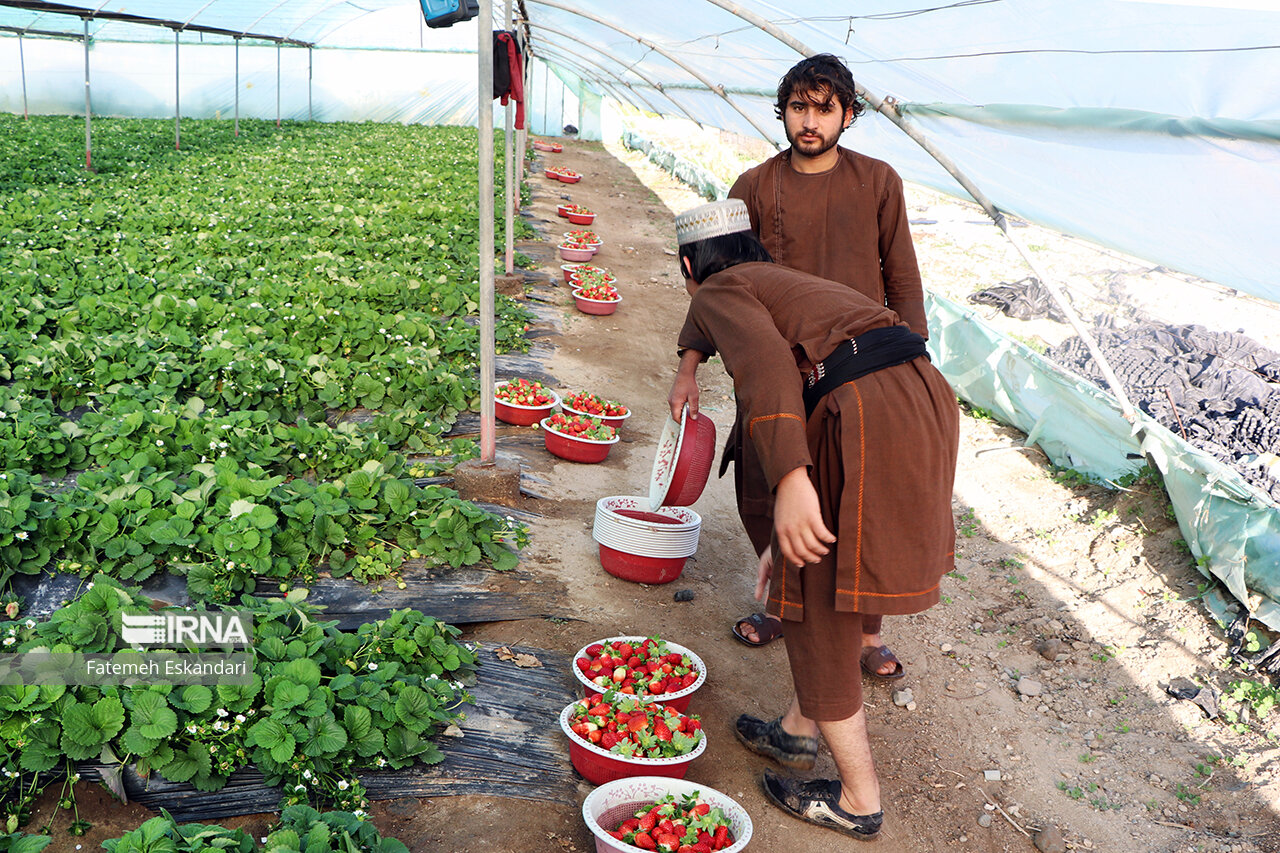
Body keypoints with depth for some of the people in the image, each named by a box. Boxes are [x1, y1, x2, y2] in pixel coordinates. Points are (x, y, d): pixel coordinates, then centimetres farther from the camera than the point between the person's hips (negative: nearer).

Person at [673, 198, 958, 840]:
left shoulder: (719, 294, 6)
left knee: (819, 610, 7)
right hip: (922, 394, 9)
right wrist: (782, 536, 37)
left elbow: (766, 362, -18)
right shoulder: (789, 284, 32)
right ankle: (798, 730, 43)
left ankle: (860, 800, 22)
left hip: (866, 419, -9)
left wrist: (789, 480, -30)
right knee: (818, 584, 24)